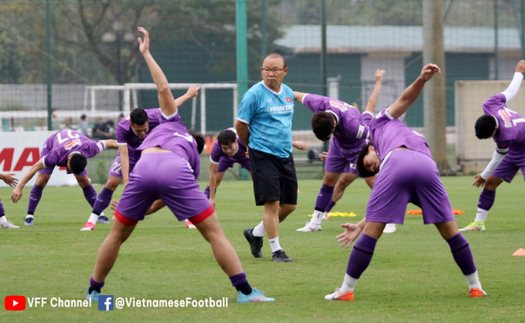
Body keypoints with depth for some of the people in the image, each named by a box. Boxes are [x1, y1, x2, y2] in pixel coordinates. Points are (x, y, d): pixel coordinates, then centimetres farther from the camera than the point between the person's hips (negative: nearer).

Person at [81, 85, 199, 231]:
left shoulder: (156, 117, -35)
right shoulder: (122, 127, -38)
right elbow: (124, 155, -36)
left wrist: (188, 95, 3)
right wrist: (126, 180, -43)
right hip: (130, 150, -1)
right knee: (111, 183, -12)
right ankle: (92, 220, -2)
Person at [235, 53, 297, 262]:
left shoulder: (288, 93, 9)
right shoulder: (254, 94, -11)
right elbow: (240, 125, -4)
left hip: (285, 155, 7)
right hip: (263, 156, -7)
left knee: (289, 205, 9)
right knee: (272, 203, -11)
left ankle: (255, 233, 28)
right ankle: (276, 250, -2)